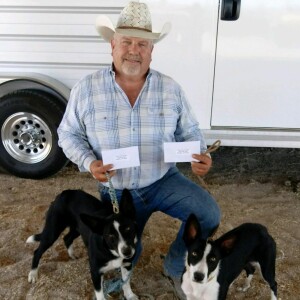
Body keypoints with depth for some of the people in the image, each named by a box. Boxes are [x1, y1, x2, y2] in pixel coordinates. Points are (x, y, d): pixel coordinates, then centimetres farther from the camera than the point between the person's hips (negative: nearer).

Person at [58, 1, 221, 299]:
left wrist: (200, 156, -20)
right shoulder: (86, 89, -11)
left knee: (208, 213, -24)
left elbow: (189, 131, 2)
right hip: (116, 191, 0)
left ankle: (175, 268, 6)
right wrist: (89, 163, -21)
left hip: (164, 181, 1)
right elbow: (69, 134, -2)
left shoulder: (170, 88, -7)